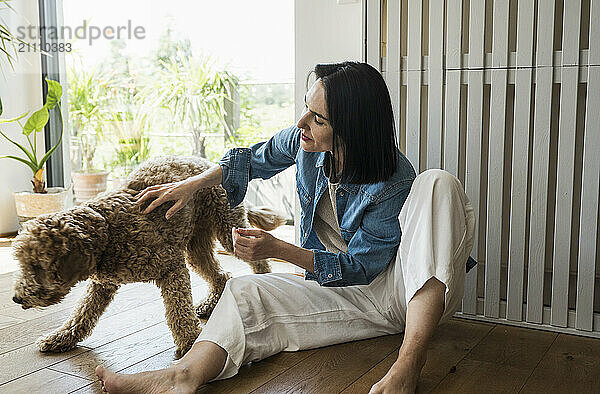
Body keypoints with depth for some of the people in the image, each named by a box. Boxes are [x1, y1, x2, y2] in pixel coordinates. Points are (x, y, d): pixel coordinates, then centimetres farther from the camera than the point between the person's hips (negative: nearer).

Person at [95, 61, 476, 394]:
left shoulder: (395, 183, -25)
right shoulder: (306, 141, -8)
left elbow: (358, 268, -20)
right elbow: (253, 159, 12)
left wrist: (277, 249, -27)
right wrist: (191, 184, 3)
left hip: (411, 290, -5)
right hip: (349, 294, 6)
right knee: (246, 293, -17)